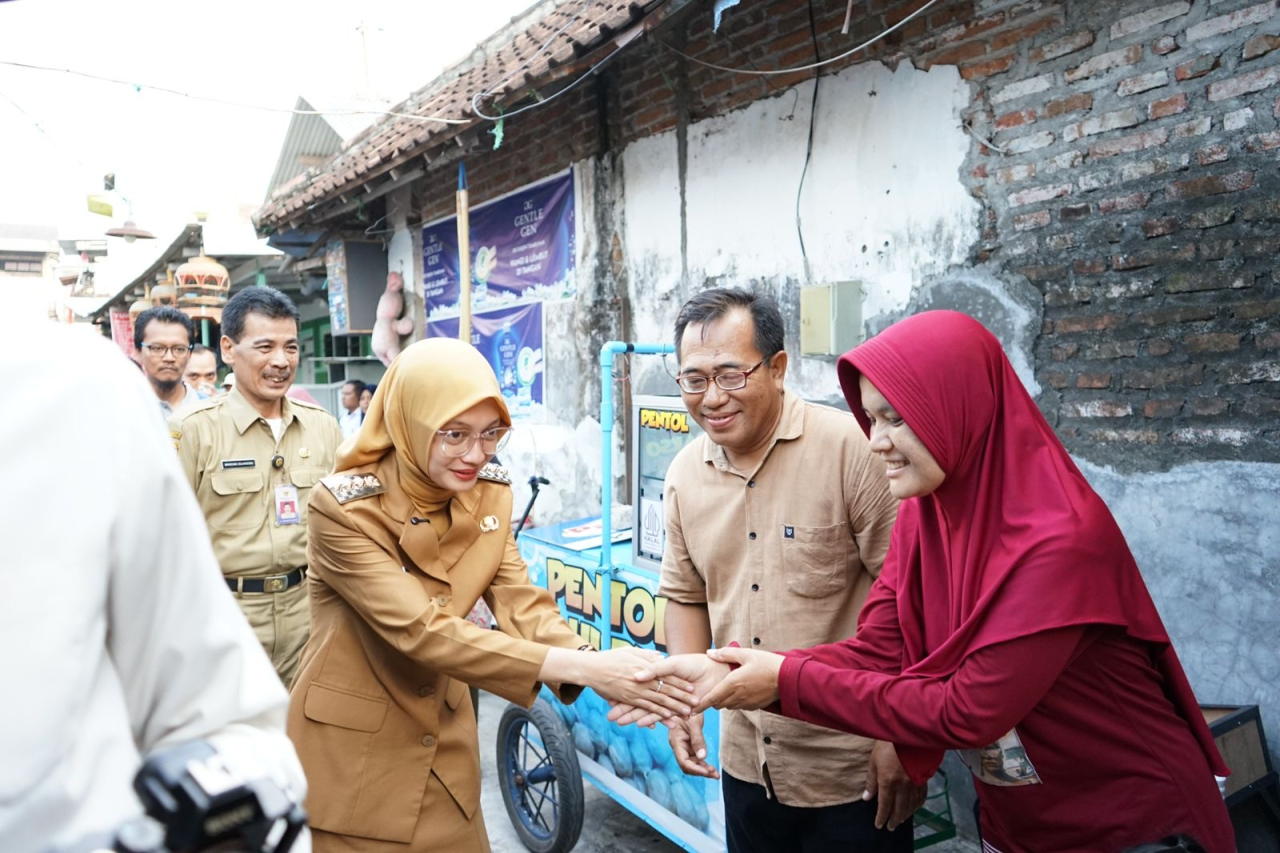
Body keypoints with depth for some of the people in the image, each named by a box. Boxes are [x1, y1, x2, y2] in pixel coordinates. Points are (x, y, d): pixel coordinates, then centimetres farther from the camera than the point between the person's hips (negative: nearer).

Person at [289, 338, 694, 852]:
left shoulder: (490, 493, -5)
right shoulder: (344, 509, -23)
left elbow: (521, 601, -14)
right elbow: (421, 631, -31)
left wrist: (595, 669, -34)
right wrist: (580, 667, -38)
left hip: (445, 742, 5)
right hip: (352, 751, -4)